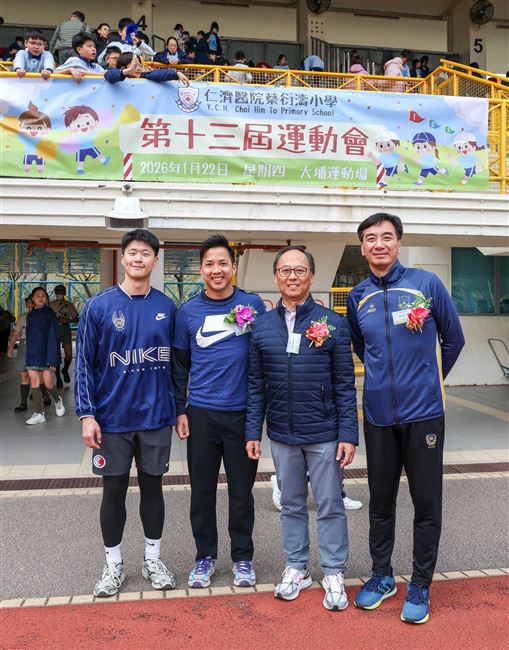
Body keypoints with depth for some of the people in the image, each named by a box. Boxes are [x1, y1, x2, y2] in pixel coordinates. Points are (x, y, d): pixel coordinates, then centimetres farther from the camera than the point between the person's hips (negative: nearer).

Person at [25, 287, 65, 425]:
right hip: (33, 353, 5)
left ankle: (58, 400, 27)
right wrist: (29, 354, 10)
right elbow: (29, 335, 16)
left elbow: (53, 336, -8)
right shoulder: (30, 315, 11)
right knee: (34, 381, -1)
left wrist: (52, 359, -14)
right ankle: (39, 414, 3)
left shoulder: (50, 314, -4)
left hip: (46, 352, -5)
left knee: (48, 383, -5)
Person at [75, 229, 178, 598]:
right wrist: (87, 414, -9)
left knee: (153, 486, 13)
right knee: (114, 490, 9)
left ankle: (153, 560, 30)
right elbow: (85, 363, -4)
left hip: (157, 417, 2)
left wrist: (181, 409, 5)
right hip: (112, 419, -1)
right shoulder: (99, 306, -5)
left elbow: (177, 362, 7)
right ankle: (114, 565, 27)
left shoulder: (167, 308, 1)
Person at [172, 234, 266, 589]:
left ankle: (243, 557, 27)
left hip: (243, 412, -1)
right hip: (201, 413, 1)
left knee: (241, 489, 10)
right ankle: (205, 556, 28)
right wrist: (180, 410, 4)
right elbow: (180, 364, 9)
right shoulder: (188, 311, 3)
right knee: (202, 489, 10)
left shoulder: (253, 304, -1)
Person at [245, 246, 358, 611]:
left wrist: (348, 434, -9)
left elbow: (345, 385, -5)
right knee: (291, 505, 16)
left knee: (330, 506, 8)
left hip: (324, 435, -2)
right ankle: (297, 568, 32)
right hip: (282, 434, 3)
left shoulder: (332, 323, -4)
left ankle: (334, 574, 24)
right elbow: (257, 386, 6)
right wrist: (253, 431, 3)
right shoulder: (262, 327, 3)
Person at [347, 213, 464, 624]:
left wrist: (428, 380, 11)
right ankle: (382, 575, 33)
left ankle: (421, 586, 25)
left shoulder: (427, 283, -5)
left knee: (427, 504, 7)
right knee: (380, 501, 14)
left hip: (424, 413, -2)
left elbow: (454, 339, 5)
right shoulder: (358, 297, 4)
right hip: (379, 415, 3)